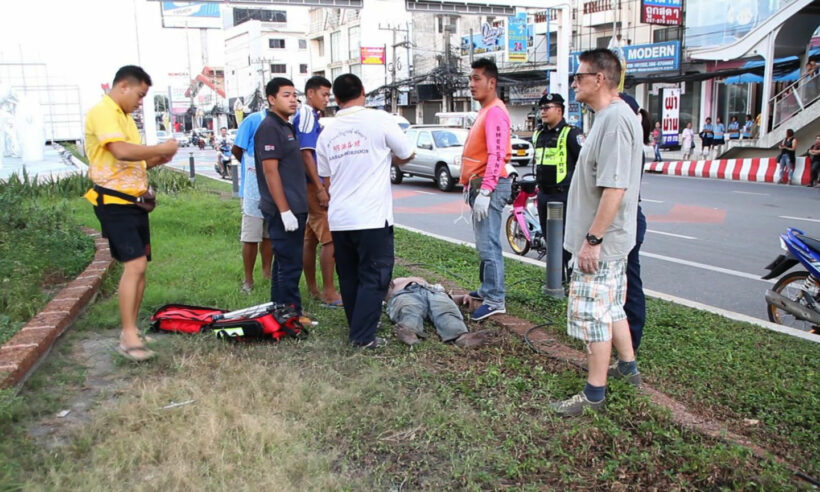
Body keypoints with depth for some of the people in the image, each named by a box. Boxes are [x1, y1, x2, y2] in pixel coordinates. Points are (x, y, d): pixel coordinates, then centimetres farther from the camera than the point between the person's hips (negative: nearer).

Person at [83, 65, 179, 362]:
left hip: (134, 200, 10)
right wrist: (161, 148, -16)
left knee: (138, 266, 11)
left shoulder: (124, 116, 19)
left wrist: (155, 160, 6)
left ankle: (130, 331, 19)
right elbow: (121, 151, -28)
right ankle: (129, 337, -10)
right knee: (135, 264, -16)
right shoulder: (102, 112, -12)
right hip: (114, 201, -10)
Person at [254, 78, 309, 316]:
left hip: (294, 207, 10)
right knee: (289, 265, -5)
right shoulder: (269, 128, -12)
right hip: (283, 211, -10)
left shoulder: (286, 127, 17)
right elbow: (270, 171, -19)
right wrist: (284, 211, -22)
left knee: (284, 262, 15)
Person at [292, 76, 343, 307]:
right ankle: (329, 293, -5)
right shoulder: (306, 115, -12)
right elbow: (305, 153, -20)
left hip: (312, 186, 10)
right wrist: (320, 188, -22)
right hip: (312, 185, -10)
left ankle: (312, 289, 21)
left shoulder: (311, 116, 18)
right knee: (329, 239, -9)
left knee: (311, 239, 13)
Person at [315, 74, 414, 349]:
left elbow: (326, 180, 14)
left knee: (349, 277, 15)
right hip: (372, 217, -5)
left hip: (339, 219, 5)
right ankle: (364, 337, 1)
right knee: (374, 277, 2)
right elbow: (407, 155, 5)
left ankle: (358, 327, 26)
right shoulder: (380, 120, -7)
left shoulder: (326, 134, 7)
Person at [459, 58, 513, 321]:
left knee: (488, 245, -10)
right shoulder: (484, 112, 19)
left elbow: (497, 155, -22)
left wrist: (485, 192, -27)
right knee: (484, 243, 16)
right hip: (479, 185, 10)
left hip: (490, 186, -10)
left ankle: (495, 301, -6)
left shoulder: (495, 112, -13)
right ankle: (487, 288, 27)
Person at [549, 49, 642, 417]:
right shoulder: (610, 116, 13)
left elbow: (615, 187, -27)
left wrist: (593, 239, -25)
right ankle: (628, 367, 38)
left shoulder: (615, 118, -20)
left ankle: (594, 394, 11)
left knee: (593, 316, -1)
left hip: (600, 242, -10)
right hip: (608, 239, 10)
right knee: (611, 307, 22)